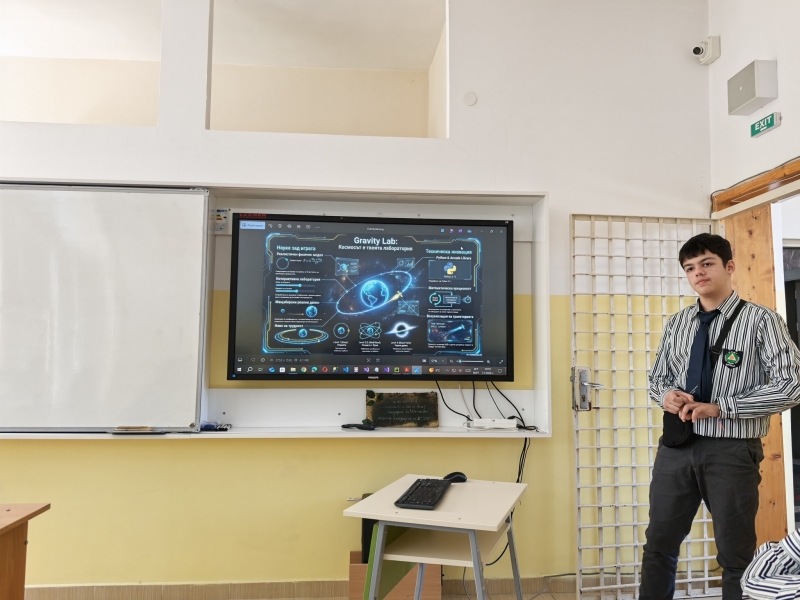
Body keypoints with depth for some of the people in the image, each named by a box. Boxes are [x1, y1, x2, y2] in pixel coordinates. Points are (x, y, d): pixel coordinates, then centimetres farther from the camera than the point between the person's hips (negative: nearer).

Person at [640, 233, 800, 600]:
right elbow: (657, 378, 15)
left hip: (732, 451, -4)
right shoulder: (677, 323, 8)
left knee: (736, 556, 13)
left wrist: (718, 407, -19)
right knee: (659, 545, 14)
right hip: (677, 446, 4)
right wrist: (666, 396, -9)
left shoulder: (761, 320, -7)